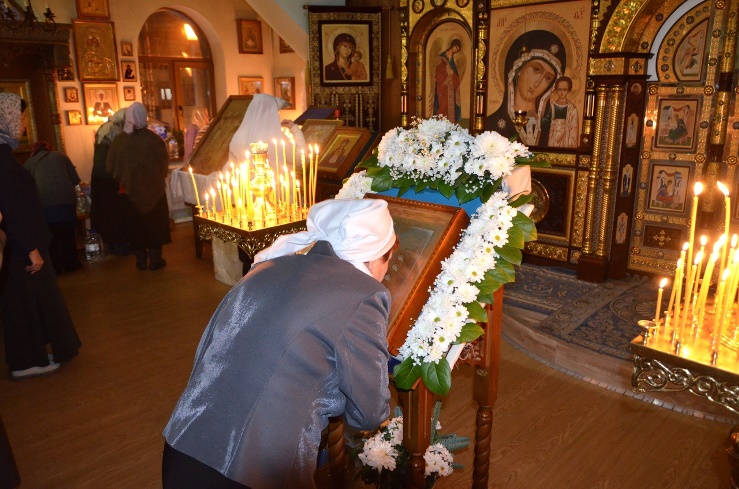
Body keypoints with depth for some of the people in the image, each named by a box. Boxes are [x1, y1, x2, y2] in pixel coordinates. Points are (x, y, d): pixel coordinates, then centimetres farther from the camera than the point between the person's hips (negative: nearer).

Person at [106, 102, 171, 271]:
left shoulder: (119, 140, -10)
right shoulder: (154, 139, -16)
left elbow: (111, 167, -2)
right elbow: (164, 164, -8)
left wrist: (124, 178, 15)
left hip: (130, 191, 2)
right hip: (154, 190, -1)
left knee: (136, 226, 13)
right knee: (154, 224, 11)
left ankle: (141, 261, 19)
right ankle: (155, 260, 13)